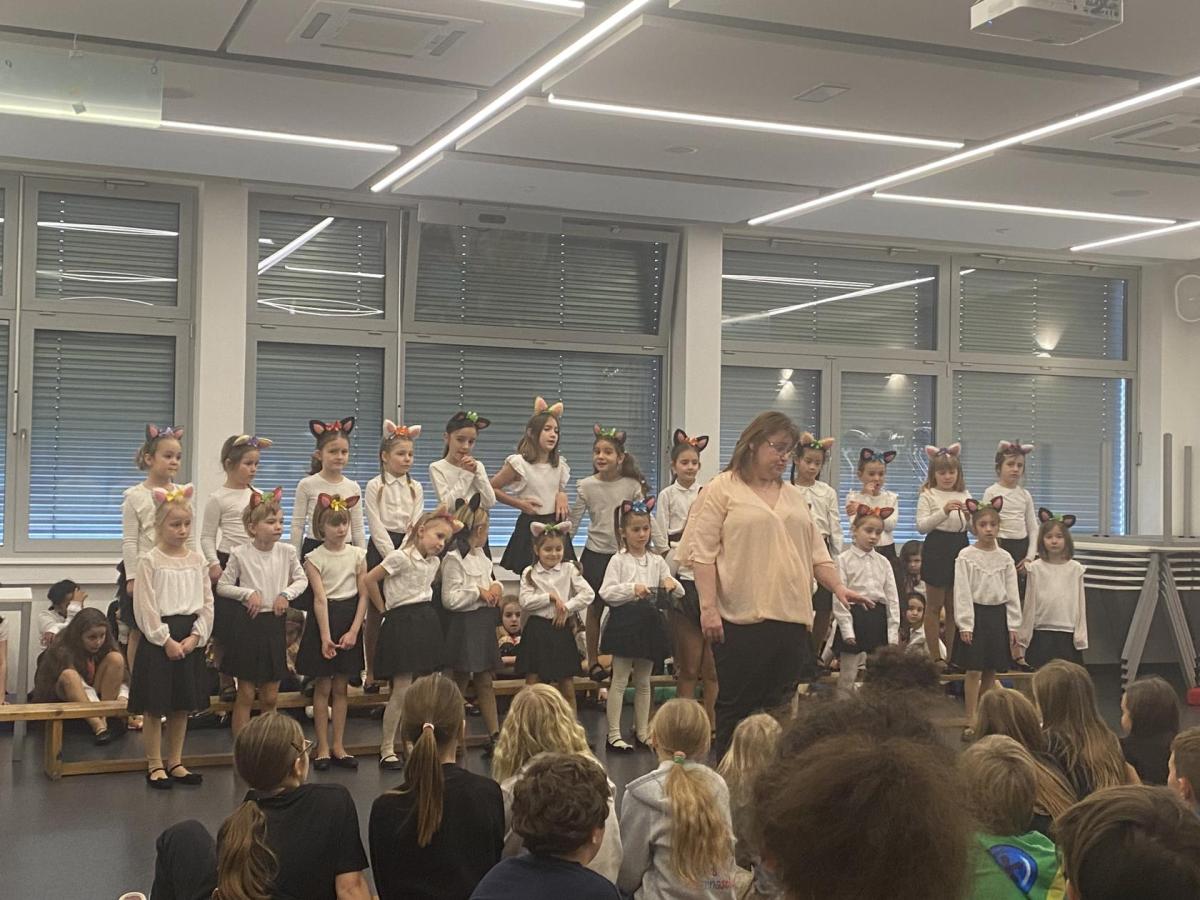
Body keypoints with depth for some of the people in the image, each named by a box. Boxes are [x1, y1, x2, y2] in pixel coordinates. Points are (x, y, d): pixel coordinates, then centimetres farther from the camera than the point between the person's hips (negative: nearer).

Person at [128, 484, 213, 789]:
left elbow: (207, 603, 6)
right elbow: (145, 607, -11)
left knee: (183, 706, 11)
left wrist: (195, 636, -7)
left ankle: (175, 762, 22)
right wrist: (166, 640, -15)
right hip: (159, 638, -4)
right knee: (155, 707, 2)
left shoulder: (197, 559, 6)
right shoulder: (150, 561, -7)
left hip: (190, 639, 5)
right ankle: (155, 765, 12)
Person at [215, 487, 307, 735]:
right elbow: (222, 587, -1)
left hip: (275, 622, 3)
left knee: (271, 696, 10)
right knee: (246, 694, 3)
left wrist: (286, 594, -7)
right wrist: (248, 593, -14)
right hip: (247, 622, -3)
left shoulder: (287, 551, -1)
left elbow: (302, 579, 10)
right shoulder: (240, 554, -8)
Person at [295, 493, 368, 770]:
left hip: (350, 618, 3)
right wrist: (325, 637, -19)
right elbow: (320, 598, -13)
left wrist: (353, 631, -9)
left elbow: (363, 595, 1)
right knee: (323, 687, 3)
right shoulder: (315, 558, -6)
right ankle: (323, 747, 10)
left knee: (341, 687, 10)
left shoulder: (357, 554, 2)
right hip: (325, 618, -3)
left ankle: (338, 746, 16)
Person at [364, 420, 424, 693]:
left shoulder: (415, 488, 9)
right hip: (380, 548, -3)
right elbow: (377, 526, -8)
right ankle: (371, 673, 10)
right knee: (374, 613, 2)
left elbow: (415, 525, 1)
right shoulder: (375, 486, -2)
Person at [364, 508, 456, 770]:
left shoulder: (434, 562, 11)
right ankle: (387, 749, 2)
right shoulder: (400, 557, -13)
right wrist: (384, 609, -2)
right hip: (402, 622, -8)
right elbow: (369, 580, -10)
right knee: (401, 691, -7)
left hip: (426, 621, 8)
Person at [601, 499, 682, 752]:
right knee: (620, 680, -1)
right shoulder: (618, 561, -4)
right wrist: (632, 589, -25)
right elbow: (606, 592, -13)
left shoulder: (657, 561, 9)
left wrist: (672, 584, -14)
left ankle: (642, 731, 21)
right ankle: (614, 734, 2)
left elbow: (678, 593, 8)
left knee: (643, 681, 12)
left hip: (649, 622, 5)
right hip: (624, 620, -5)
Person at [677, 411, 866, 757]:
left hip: (791, 616, 6)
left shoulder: (794, 496, 19)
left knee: (782, 705, 6)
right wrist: (708, 607, -14)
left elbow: (815, 551, 20)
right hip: (741, 618, -5)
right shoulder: (722, 489, 0)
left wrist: (838, 587, 4)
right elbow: (703, 552, -6)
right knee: (736, 705, -1)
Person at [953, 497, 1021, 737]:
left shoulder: (1005, 558, 6)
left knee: (991, 670, 8)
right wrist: (965, 624, -13)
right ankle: (970, 721, -1)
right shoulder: (966, 557, -4)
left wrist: (1013, 626, 2)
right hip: (976, 614, -4)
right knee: (974, 670, -5)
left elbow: (1012, 594, 7)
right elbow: (962, 592, -8)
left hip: (998, 615, 4)